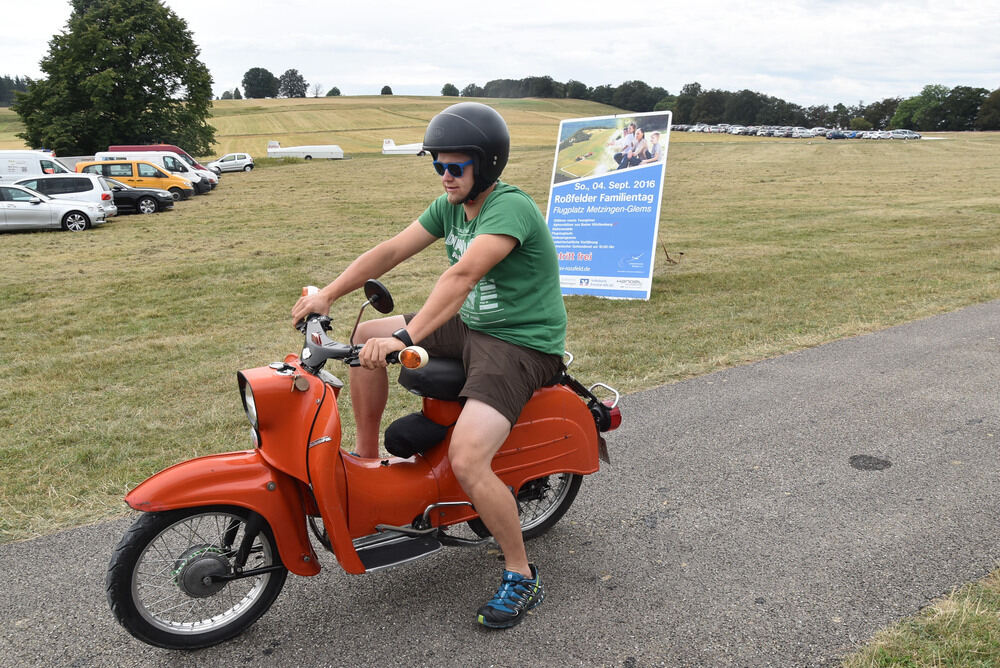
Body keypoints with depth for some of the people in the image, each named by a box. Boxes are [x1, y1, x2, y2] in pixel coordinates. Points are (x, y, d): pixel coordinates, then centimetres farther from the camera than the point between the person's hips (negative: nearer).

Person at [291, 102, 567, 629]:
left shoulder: (510, 207, -21)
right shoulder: (451, 205, 7)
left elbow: (462, 275, -35)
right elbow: (392, 250, 2)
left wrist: (405, 337, -44)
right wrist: (326, 295, -7)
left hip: (522, 344, -9)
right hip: (471, 326, 9)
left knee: (466, 461, -26)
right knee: (365, 335, 10)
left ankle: (521, 576, -3)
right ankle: (366, 461, 20)